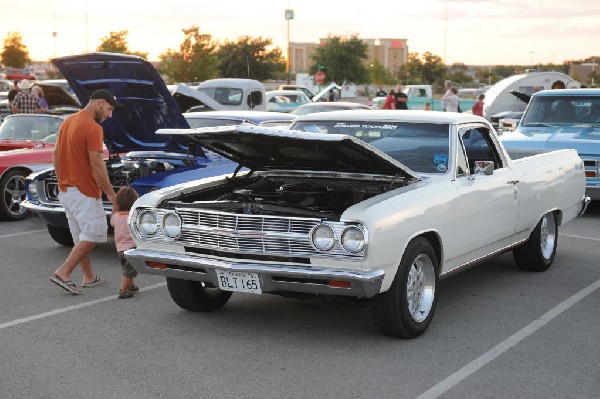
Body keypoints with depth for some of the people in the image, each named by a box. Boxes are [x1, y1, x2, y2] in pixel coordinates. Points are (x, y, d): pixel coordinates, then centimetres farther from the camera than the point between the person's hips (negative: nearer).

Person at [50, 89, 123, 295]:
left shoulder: (67, 122, 11)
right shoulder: (93, 128, -17)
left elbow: (55, 156, 16)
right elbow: (97, 165, -20)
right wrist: (110, 193, -14)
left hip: (65, 190, 9)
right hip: (84, 192, -9)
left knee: (81, 236, 16)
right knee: (93, 234, -2)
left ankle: (89, 277, 23)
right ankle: (63, 273, -8)